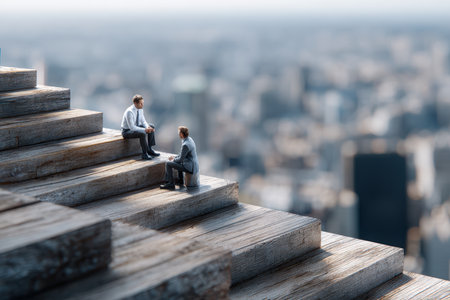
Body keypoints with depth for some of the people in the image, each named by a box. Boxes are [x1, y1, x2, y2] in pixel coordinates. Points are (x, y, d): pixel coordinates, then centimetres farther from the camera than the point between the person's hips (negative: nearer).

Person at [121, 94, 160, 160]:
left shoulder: (140, 109, -3)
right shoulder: (129, 111, -28)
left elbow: (143, 121, 4)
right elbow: (132, 127, -29)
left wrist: (148, 127, -18)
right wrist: (145, 129, -32)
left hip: (136, 127, 9)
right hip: (127, 131, -9)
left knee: (152, 127, -1)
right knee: (142, 133, -33)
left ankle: (149, 149, 1)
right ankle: (144, 154, -22)